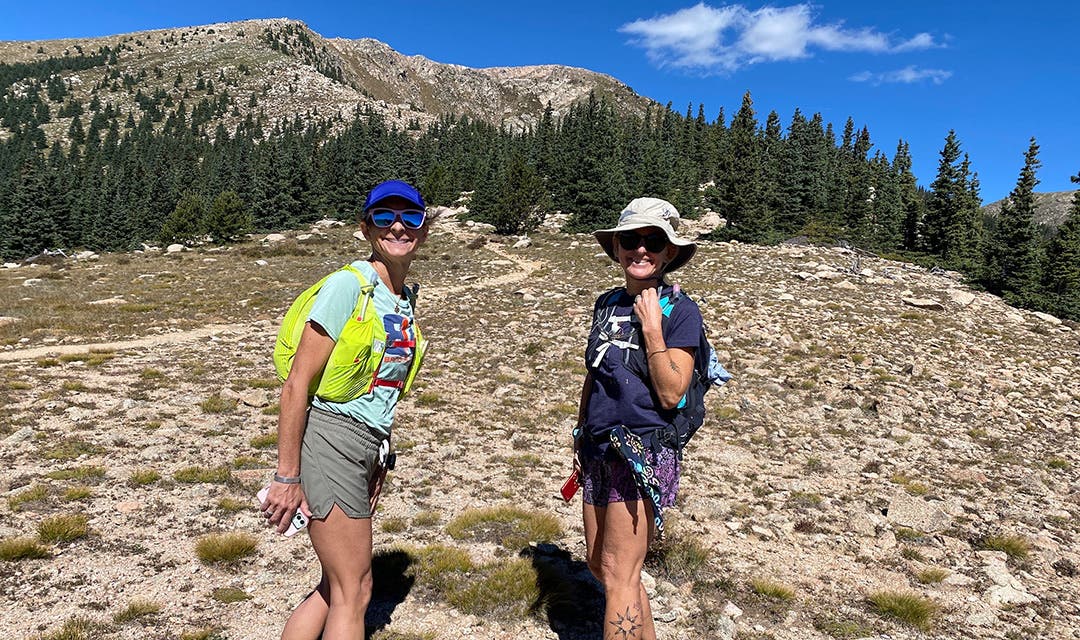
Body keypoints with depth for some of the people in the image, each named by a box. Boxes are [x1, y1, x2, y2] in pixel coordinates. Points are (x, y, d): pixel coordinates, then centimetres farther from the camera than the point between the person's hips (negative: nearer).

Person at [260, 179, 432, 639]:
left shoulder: (404, 298, 11)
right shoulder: (348, 285, -13)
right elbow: (297, 384, -15)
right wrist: (287, 476, -15)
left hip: (367, 447, 8)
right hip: (331, 442, -8)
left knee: (336, 588, 18)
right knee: (354, 592, 3)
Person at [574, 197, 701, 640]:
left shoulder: (680, 311, -9)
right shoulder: (607, 304, 9)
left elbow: (671, 394, -16)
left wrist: (651, 328, -19)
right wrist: (580, 438, 19)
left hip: (644, 455, -7)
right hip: (600, 453, 7)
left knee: (618, 576, -4)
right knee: (598, 564, 17)